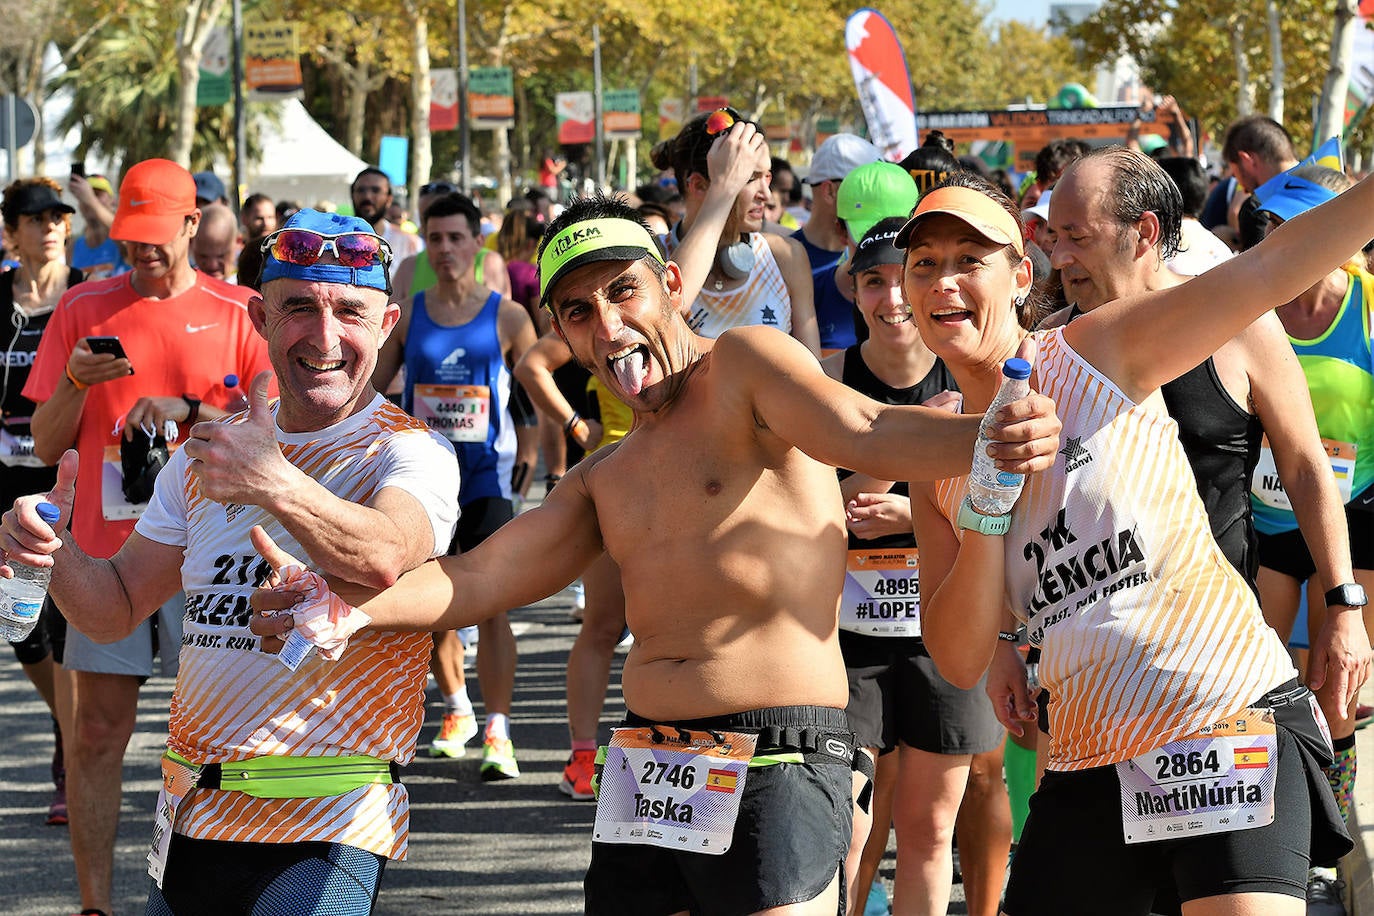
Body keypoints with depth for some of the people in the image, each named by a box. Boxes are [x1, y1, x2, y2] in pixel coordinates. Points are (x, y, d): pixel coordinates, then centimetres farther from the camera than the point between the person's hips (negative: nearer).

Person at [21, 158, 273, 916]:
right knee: (99, 730, -1)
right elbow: (48, 445, 7)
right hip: (107, 543, 1)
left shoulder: (236, 313, 4)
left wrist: (188, 410, -13)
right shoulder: (84, 308, 7)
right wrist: (75, 383, -12)